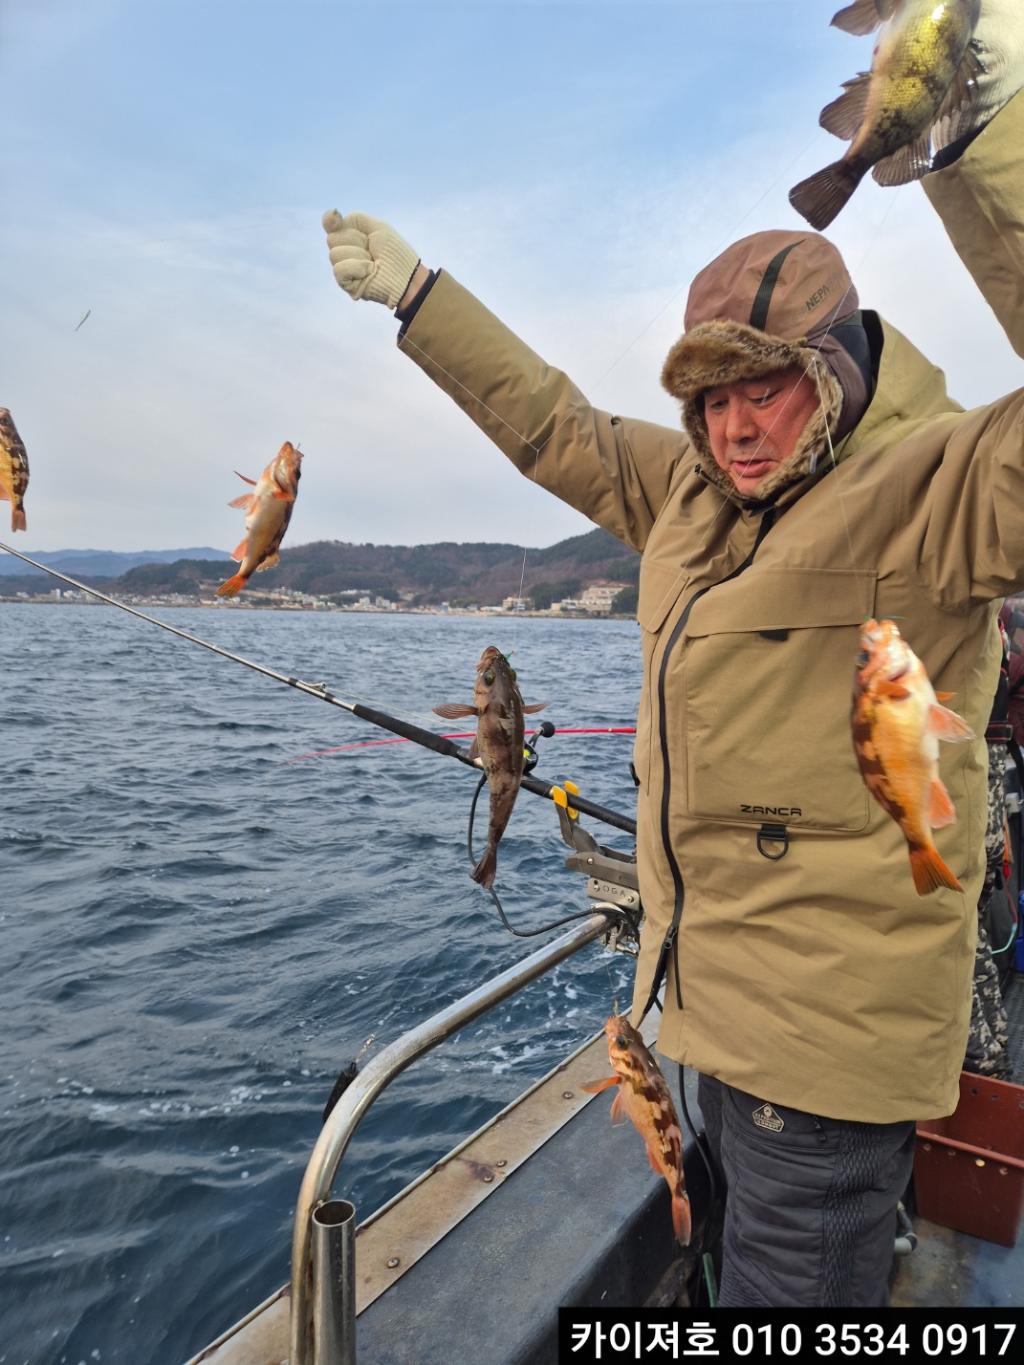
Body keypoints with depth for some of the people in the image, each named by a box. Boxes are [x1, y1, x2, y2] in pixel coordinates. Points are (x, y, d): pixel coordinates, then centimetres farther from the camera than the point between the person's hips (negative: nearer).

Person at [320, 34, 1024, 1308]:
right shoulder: (693, 490, 7)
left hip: (834, 1010, -8)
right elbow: (554, 427, 16)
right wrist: (415, 294, 20)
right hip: (718, 987, 8)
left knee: (792, 1280, 10)